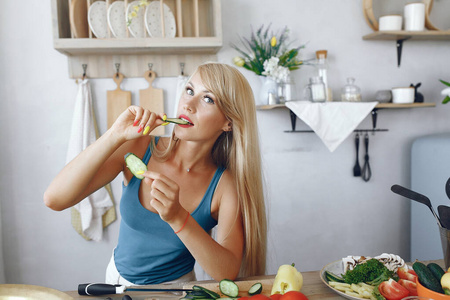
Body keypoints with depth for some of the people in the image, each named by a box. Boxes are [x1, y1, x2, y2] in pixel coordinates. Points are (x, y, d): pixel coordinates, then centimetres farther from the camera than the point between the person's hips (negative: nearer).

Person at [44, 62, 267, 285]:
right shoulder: (139, 149, -13)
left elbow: (228, 273, -21)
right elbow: (54, 199, -18)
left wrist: (178, 217, -33)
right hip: (117, 278, 2)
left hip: (174, 289, -2)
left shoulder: (226, 182, -16)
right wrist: (115, 136, -27)